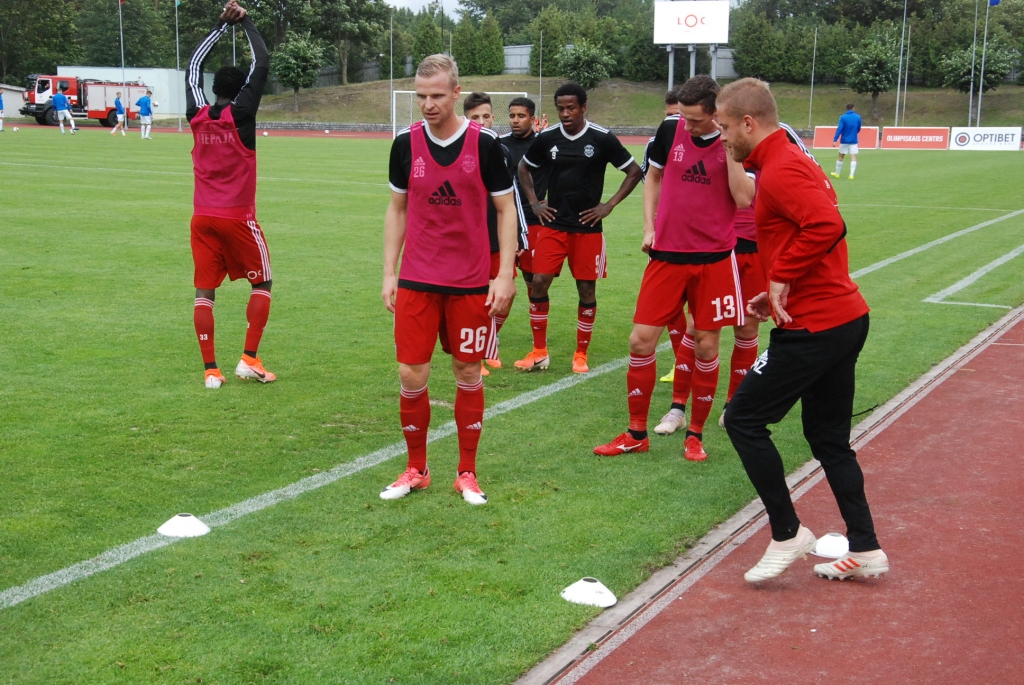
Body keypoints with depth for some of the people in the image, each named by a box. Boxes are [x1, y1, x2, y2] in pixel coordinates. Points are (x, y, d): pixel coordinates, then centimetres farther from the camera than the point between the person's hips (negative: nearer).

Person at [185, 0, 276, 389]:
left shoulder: (197, 116, 2)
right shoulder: (241, 114, -9)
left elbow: (194, 65, 16)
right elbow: (262, 64, -6)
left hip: (203, 218, 4)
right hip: (238, 217, -4)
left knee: (204, 291, 5)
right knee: (262, 284, 11)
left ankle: (210, 370, 2)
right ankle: (250, 360, 3)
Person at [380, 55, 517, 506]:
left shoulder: (484, 143, -6)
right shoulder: (405, 144, 0)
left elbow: (506, 209, 0)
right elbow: (397, 209, 10)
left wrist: (505, 275, -7)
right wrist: (389, 274, 5)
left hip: (472, 283, -1)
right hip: (416, 280, 2)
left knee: (468, 374, 6)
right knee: (411, 375, -1)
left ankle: (467, 474, 20)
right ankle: (416, 470, 18)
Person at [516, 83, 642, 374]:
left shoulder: (602, 139, -6)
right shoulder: (547, 138, 1)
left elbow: (634, 172, 1)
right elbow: (524, 167, 18)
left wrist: (609, 205, -5)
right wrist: (534, 202, 7)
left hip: (587, 227, -2)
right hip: (553, 225, 2)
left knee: (587, 289, 3)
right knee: (539, 282, -5)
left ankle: (581, 354, 16)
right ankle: (539, 352, 8)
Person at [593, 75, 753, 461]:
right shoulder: (670, 130, -1)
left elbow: (744, 198, -20)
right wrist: (649, 226, 6)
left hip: (714, 258, -2)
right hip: (667, 254, 2)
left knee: (706, 345, 4)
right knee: (641, 341, -1)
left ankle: (695, 434, 21)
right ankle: (636, 434, 13)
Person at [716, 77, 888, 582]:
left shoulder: (780, 170, -16)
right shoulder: (792, 161, 17)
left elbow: (827, 225, -32)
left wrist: (782, 278, -22)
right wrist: (777, 293, 12)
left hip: (814, 328, -11)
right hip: (844, 318, 11)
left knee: (744, 419, -2)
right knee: (828, 437, 17)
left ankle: (786, 534, 6)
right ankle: (865, 549, 22)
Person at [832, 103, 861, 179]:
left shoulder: (843, 117, -8)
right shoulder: (858, 117, 0)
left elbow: (839, 129, -15)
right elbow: (859, 129, 11)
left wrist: (835, 140, -16)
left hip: (844, 141, -1)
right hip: (854, 141, 1)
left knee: (840, 157, 12)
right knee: (853, 158, -2)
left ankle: (837, 173, 23)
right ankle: (852, 174, -13)